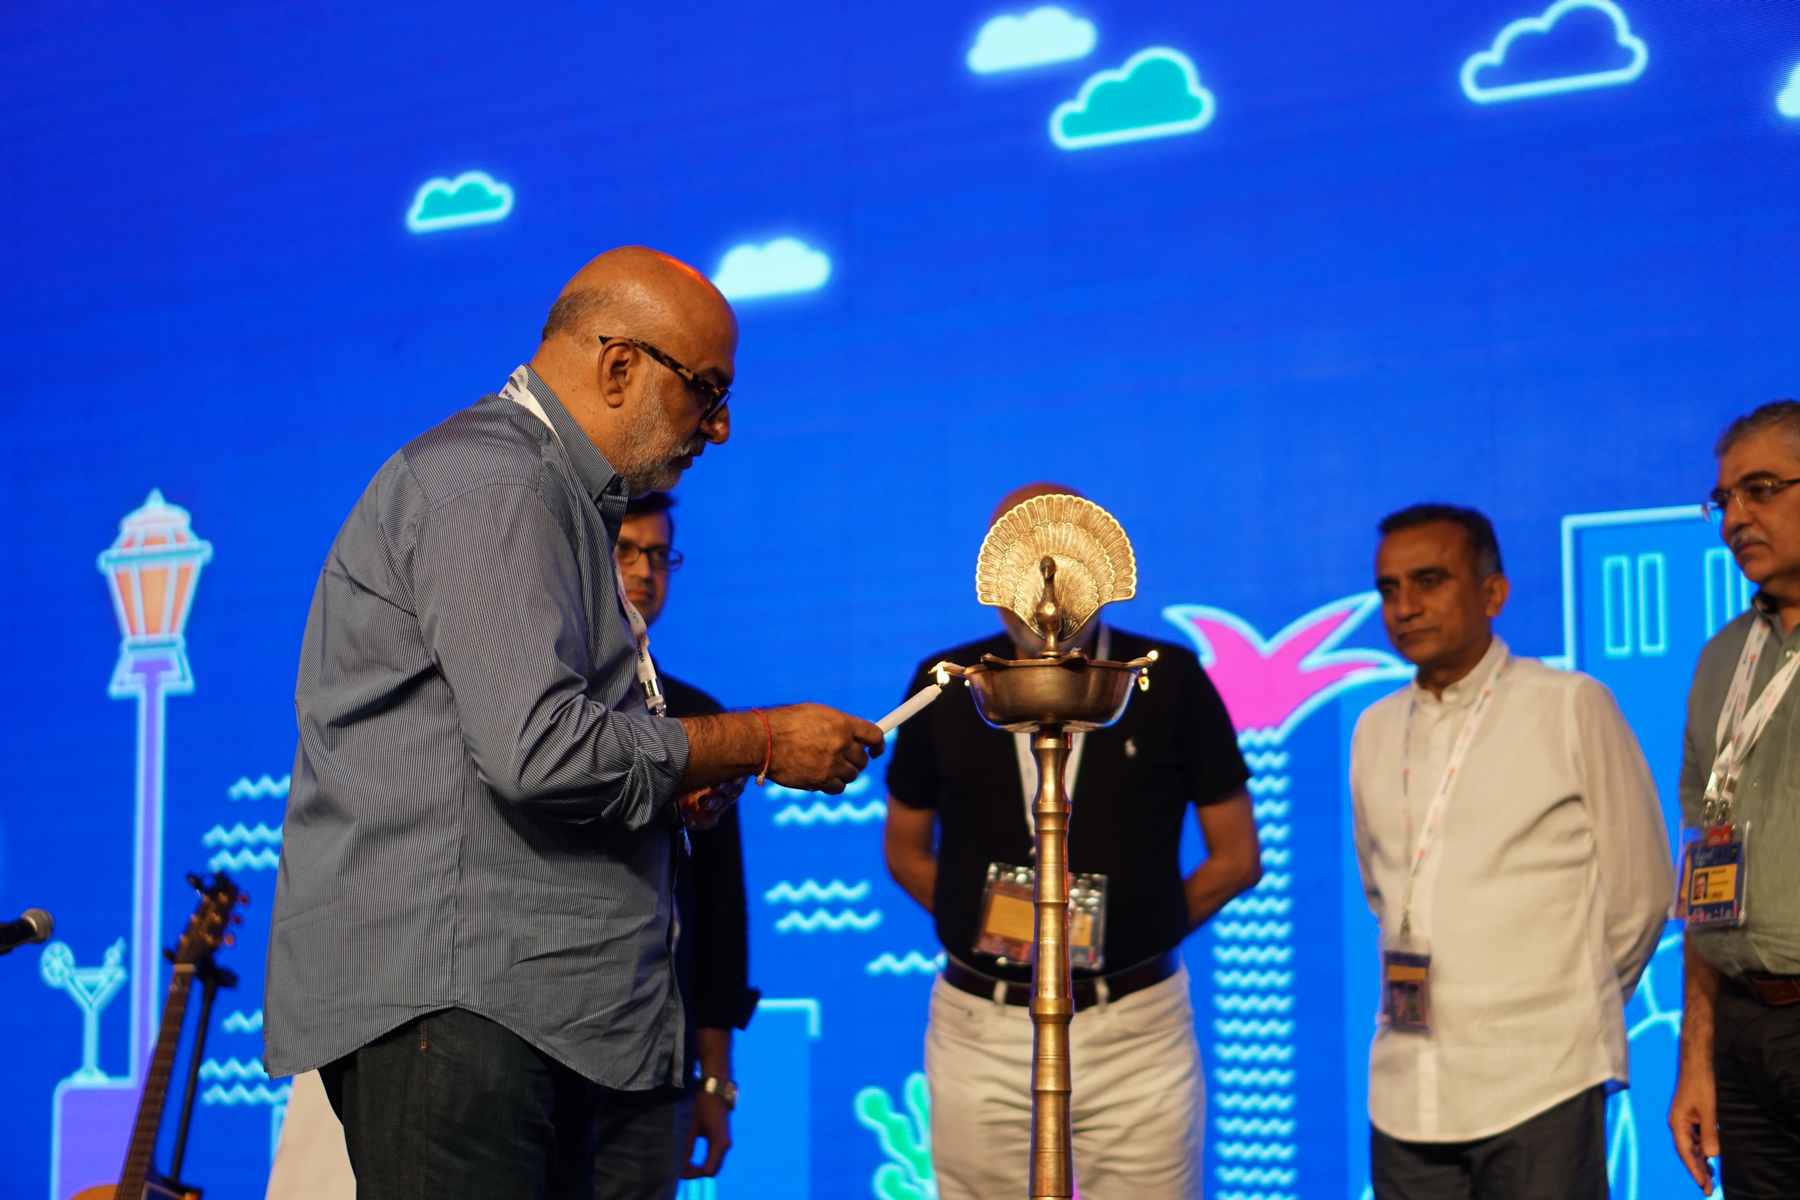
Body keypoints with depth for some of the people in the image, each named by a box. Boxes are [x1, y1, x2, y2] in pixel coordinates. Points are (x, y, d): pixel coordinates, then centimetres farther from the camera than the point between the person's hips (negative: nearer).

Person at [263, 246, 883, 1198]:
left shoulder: (554, 496, 24)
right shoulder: (490, 483, -10)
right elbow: (539, 748, -22)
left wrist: (666, 785, 12)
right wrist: (759, 743, -9)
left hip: (537, 1004, 10)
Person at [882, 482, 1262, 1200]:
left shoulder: (1170, 679, -1)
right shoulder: (944, 686, 4)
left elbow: (1237, 857, 6)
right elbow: (906, 850, 15)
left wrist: (1129, 936, -1)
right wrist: (984, 929, 1)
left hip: (1137, 1030, -1)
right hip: (980, 1031, 1)